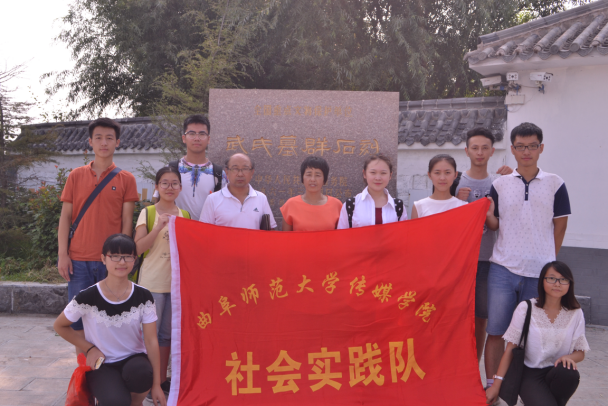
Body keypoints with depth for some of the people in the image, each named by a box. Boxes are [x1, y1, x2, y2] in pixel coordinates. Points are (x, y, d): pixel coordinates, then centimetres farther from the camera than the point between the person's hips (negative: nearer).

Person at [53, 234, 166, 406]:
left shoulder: (143, 297, -7)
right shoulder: (88, 298, -12)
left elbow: (151, 341, -9)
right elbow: (59, 326, 4)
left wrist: (156, 385, -14)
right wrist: (90, 348, -6)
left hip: (134, 358, 1)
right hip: (102, 365, -1)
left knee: (141, 373, -36)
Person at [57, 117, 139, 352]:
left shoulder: (126, 179, 4)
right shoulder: (76, 176, 8)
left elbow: (127, 221, 2)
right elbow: (65, 216, 7)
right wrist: (62, 254, 0)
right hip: (79, 260, 1)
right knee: (79, 317, 4)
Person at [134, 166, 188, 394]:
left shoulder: (185, 215, 9)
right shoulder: (148, 213, -3)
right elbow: (138, 248, -13)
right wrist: (160, 226, -21)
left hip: (177, 281, 4)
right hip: (152, 282, -4)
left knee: (167, 332, 12)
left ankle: (162, 378, 22)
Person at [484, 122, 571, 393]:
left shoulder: (555, 184, 4)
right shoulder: (500, 184, 6)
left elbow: (560, 226, 7)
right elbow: (494, 224, 10)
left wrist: (547, 261, 7)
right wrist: (486, 214, -12)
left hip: (539, 273, -1)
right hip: (503, 269, 1)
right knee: (496, 331, 1)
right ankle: (491, 386, 12)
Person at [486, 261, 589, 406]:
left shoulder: (575, 314, 2)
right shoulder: (526, 308, -4)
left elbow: (580, 353, 8)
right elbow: (510, 349, -4)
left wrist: (569, 357, -17)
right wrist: (497, 384, -8)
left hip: (557, 372, 4)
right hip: (530, 373, -3)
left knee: (570, 373, -32)